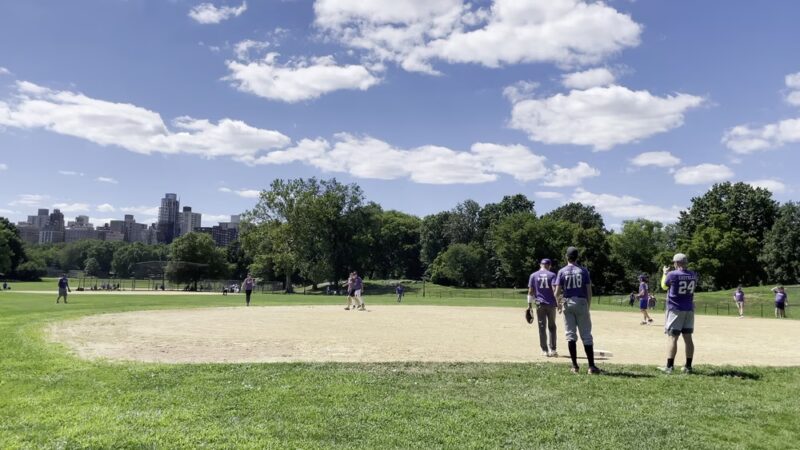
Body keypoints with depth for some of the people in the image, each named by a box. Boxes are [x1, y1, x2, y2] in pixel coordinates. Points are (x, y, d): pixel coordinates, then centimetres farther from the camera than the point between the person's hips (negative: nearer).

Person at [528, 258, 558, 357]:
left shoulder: (533, 275, 4)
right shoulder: (552, 275, 0)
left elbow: (530, 291, 0)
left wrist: (530, 305, 3)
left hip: (540, 304, 0)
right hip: (551, 304, 0)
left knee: (542, 328, 4)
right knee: (552, 327, 12)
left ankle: (545, 350, 3)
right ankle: (552, 349, 11)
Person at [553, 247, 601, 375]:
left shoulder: (562, 271, 0)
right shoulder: (583, 271, 1)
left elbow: (557, 292, -5)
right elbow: (589, 291, -2)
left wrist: (558, 302, 15)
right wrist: (588, 307, 8)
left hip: (567, 303, 0)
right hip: (582, 303, 0)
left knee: (571, 334, 6)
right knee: (586, 335, 3)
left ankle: (575, 366, 4)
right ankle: (591, 366, 0)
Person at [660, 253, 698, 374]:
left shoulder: (672, 274, -13)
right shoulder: (693, 275, 3)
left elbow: (664, 286, 5)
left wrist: (665, 273, 21)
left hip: (675, 309, -5)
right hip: (689, 309, 5)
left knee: (672, 337, -5)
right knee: (688, 337, 8)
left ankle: (669, 366, -7)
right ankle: (688, 366, 11)